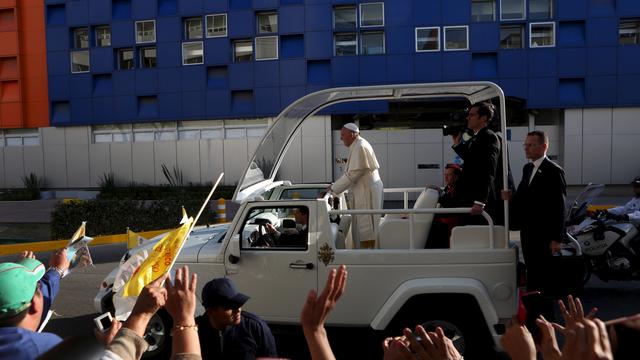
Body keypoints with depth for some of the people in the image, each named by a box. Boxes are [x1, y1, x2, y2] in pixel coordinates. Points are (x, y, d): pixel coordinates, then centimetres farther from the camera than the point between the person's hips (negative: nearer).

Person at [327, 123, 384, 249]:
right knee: (361, 226, 14)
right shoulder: (358, 146, 15)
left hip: (367, 192, -10)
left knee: (366, 228, -5)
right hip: (363, 191, 10)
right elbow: (353, 172, 20)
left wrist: (334, 188, -12)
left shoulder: (360, 148, -18)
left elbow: (353, 174, -21)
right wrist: (336, 185, 13)